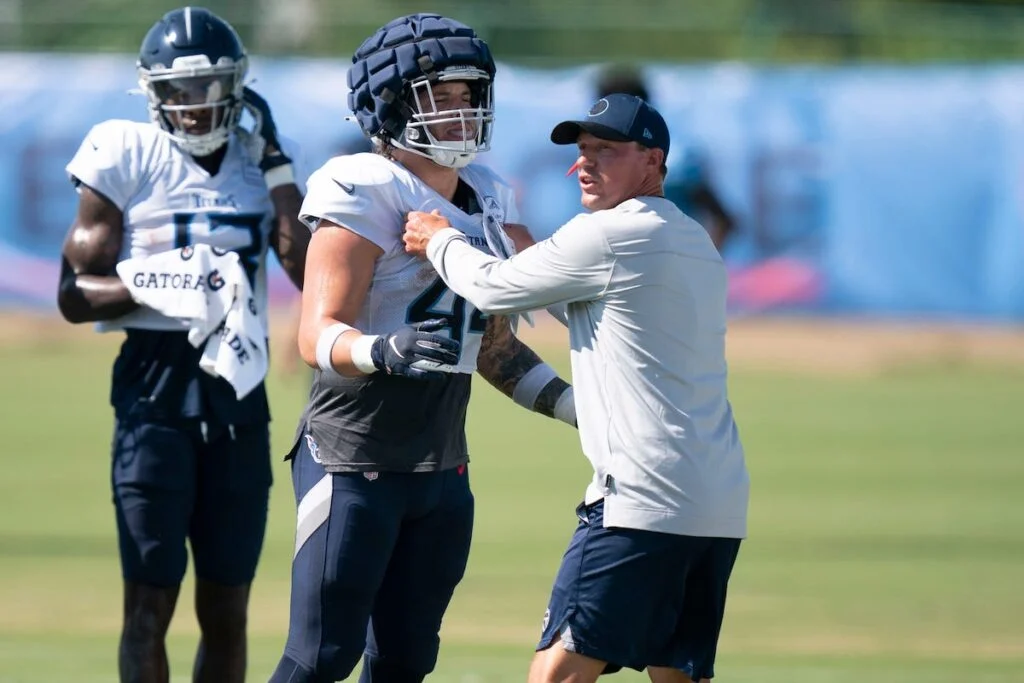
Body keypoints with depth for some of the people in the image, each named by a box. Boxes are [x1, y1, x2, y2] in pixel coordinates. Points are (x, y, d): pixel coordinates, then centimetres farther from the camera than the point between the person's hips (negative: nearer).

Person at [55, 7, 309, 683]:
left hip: (238, 391, 4)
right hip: (155, 381, -4)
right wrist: (157, 282, -18)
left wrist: (272, 169, -3)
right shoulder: (127, 156, -3)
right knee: (151, 602, -5)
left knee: (227, 608, 7)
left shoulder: (259, 156, 9)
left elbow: (306, 262, -3)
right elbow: (76, 294, -3)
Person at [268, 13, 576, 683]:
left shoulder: (487, 204, 11)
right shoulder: (366, 194, -13)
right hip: (353, 463, -7)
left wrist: (583, 408, 11)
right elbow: (318, 335, -20)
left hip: (442, 469, 8)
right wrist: (382, 351, -40)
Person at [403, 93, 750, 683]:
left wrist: (440, 241, 19)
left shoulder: (607, 236, -7)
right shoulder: (699, 244, 20)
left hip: (643, 500, -9)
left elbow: (493, 288, 1)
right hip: (722, 505, 9)